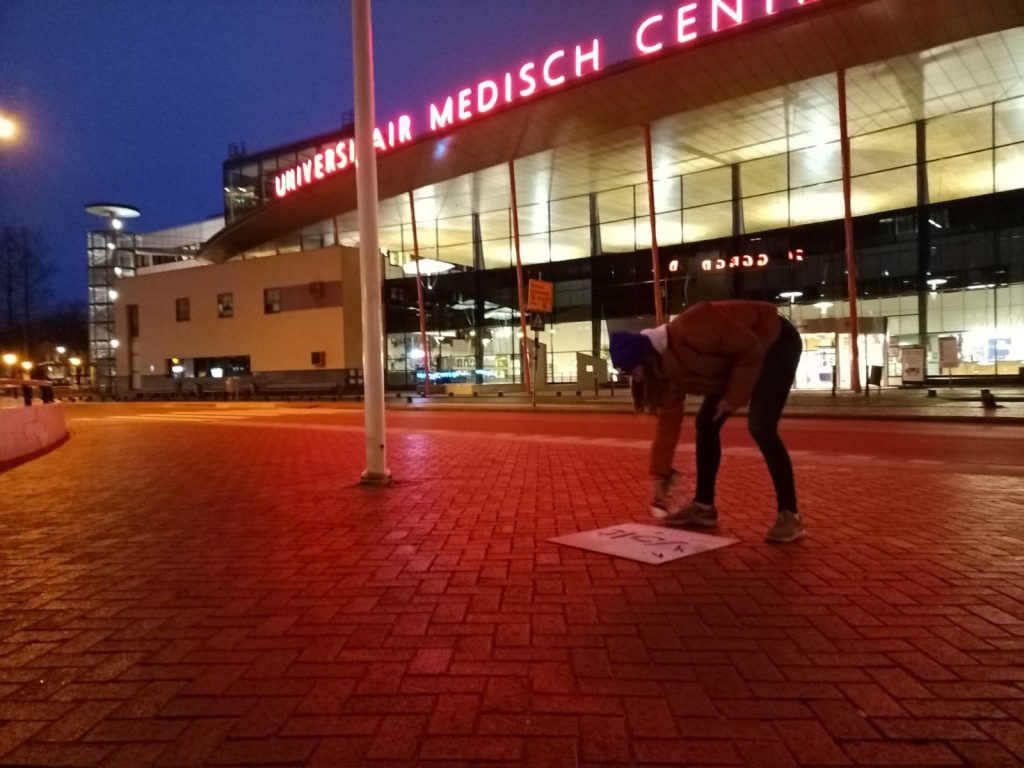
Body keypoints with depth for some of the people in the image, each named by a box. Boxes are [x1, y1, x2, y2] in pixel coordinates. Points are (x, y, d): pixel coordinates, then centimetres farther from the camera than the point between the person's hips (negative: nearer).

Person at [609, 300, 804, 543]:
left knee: (760, 426, -20)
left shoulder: (691, 332, -36)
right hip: (737, 358, 8)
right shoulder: (668, 371, -9)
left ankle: (790, 516, -10)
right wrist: (659, 476, -2)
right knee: (706, 422, 3)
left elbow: (750, 349, -28)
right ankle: (703, 506, 12)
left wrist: (734, 397, -20)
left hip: (776, 342, -8)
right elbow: (668, 421, -3)